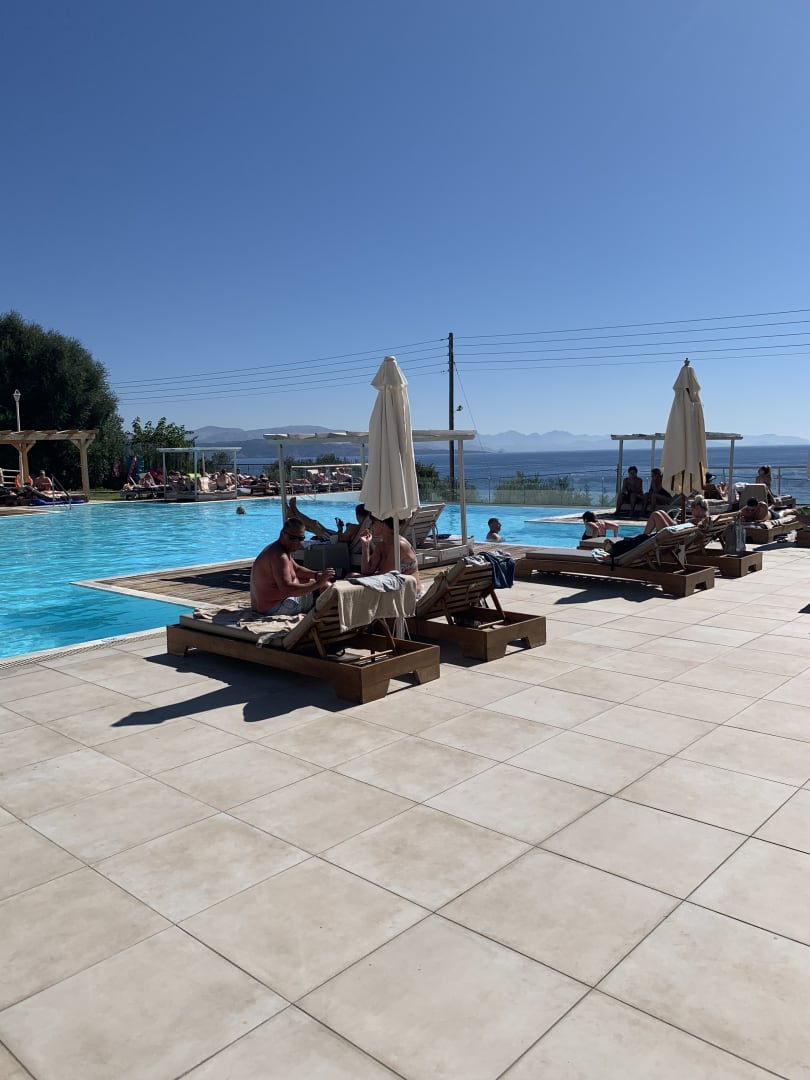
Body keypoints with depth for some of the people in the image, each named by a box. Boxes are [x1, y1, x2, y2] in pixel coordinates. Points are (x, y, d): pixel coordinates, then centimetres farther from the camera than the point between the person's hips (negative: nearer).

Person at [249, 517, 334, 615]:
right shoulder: (279, 556, -25)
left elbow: (297, 569, 20)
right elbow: (287, 589, -34)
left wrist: (316, 575, 1)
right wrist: (318, 583, -34)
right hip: (276, 609, -11)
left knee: (310, 580, 29)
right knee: (326, 586, -12)